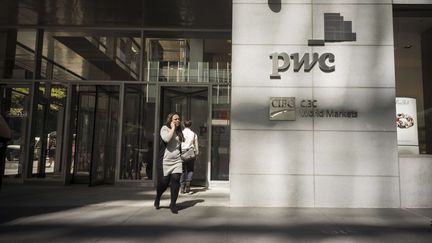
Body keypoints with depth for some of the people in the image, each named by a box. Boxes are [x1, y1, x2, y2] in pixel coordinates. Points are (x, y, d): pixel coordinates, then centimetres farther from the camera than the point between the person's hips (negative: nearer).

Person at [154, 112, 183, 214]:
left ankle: (173, 204, 4)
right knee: (163, 182, 2)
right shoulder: (164, 128, -3)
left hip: (177, 161, 4)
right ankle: (157, 198, 32)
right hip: (165, 160, -4)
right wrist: (173, 128, -13)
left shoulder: (179, 131, 14)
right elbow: (166, 139, -23)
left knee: (175, 181, -8)